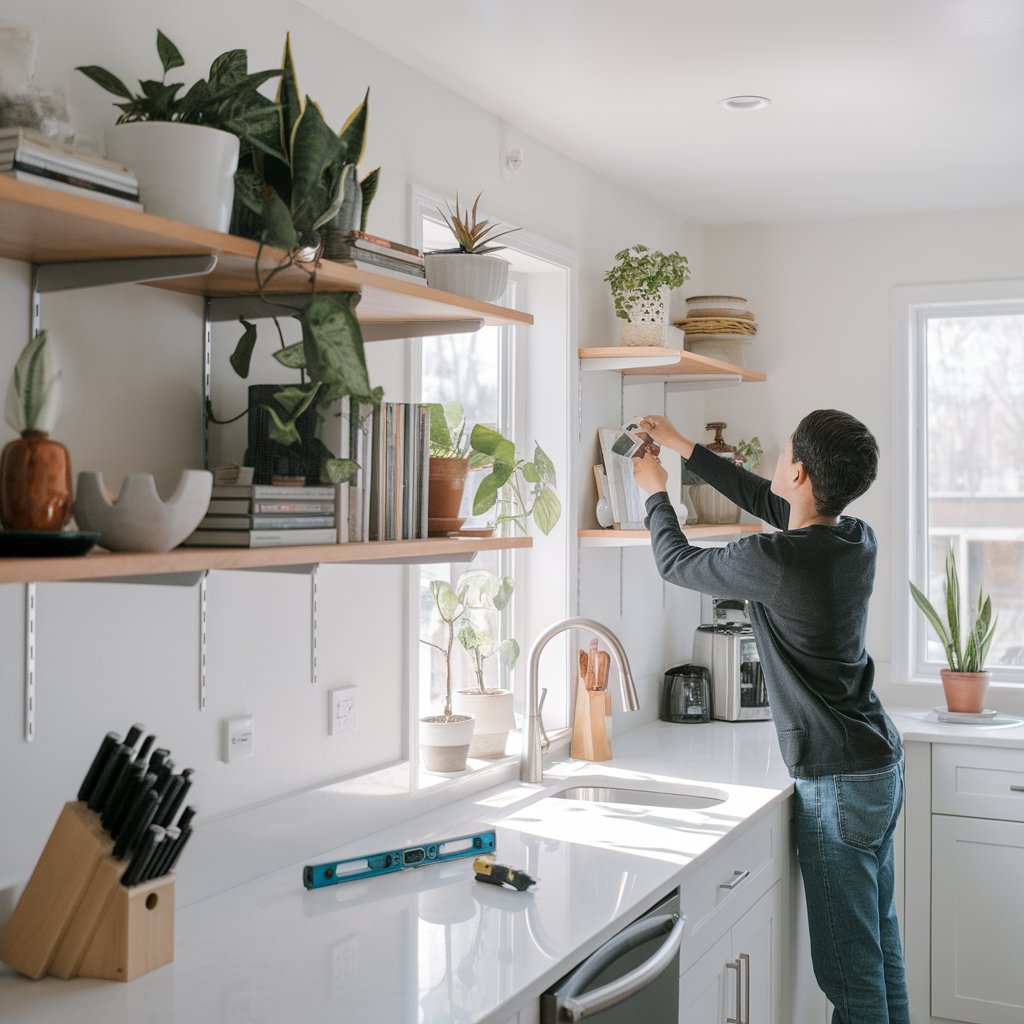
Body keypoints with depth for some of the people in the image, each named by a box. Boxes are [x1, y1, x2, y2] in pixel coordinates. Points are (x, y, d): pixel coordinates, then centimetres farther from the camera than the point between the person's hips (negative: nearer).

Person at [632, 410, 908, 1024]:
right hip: (883, 765, 9)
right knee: (880, 937, 19)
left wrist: (656, 492, 16)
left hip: (838, 783, -9)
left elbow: (675, 561, -3)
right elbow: (766, 501, 18)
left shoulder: (774, 561, -22)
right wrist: (684, 448, 26)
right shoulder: (859, 541, 1)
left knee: (849, 964, 0)